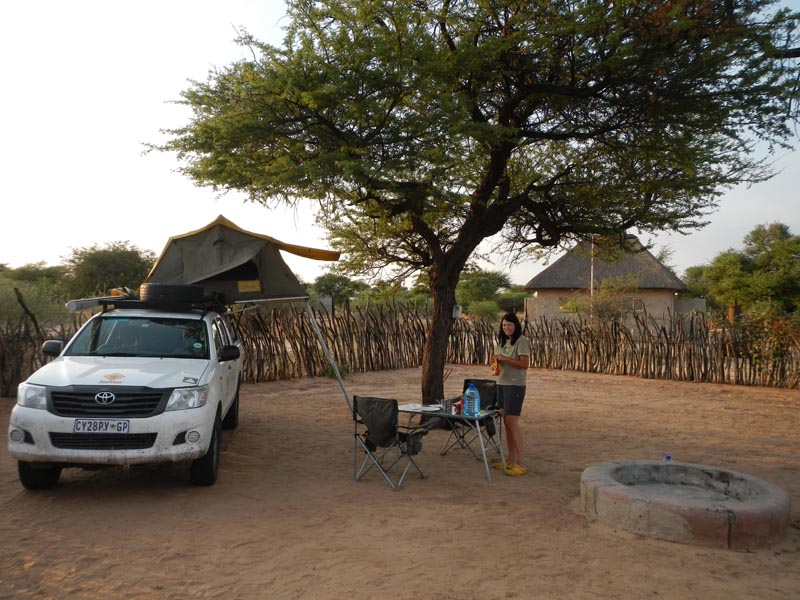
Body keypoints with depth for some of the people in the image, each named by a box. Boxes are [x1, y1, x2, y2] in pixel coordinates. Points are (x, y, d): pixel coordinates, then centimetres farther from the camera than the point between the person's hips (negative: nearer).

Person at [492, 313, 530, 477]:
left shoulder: (521, 341, -10)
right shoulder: (502, 341, 16)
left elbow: (524, 364, -17)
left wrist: (505, 358, -21)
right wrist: (496, 361, 0)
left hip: (515, 385, -8)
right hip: (501, 383, 8)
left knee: (512, 423, -10)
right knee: (506, 422, 10)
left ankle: (521, 463, -5)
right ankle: (511, 460, 18)